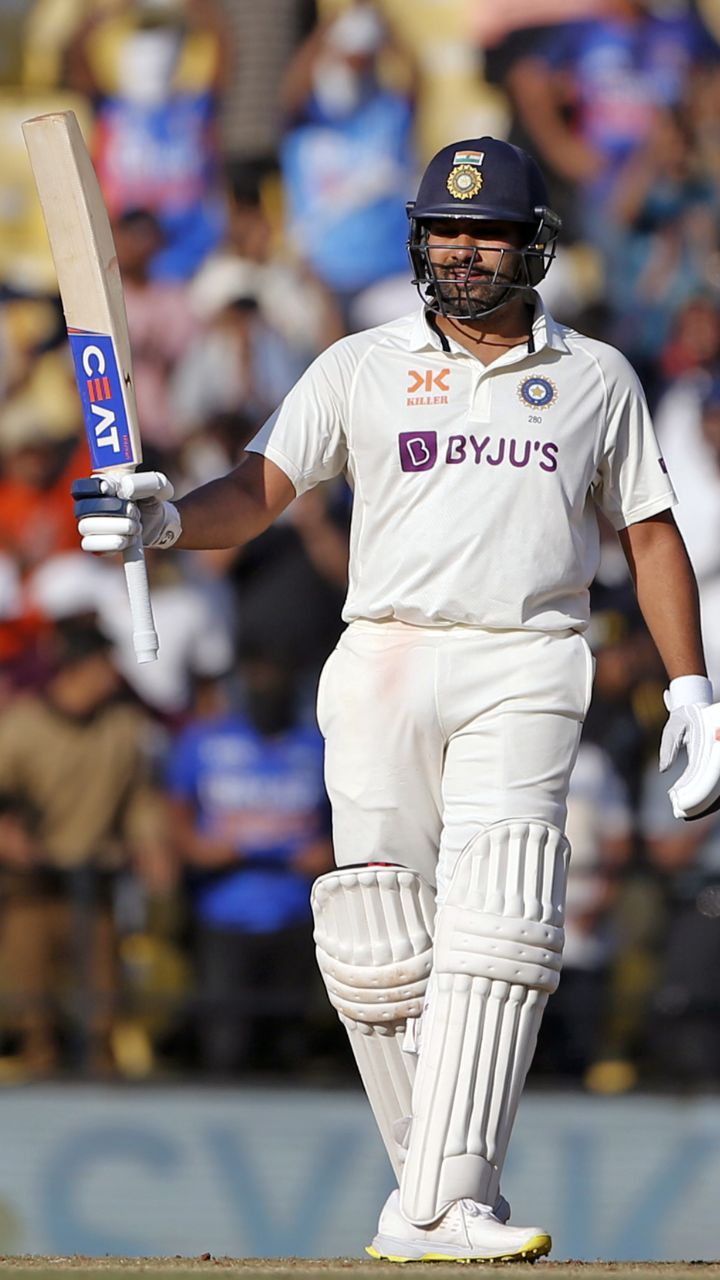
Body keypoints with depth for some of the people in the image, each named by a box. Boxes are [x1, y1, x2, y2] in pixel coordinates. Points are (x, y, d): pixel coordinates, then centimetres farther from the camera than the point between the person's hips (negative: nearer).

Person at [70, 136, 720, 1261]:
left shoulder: (597, 378, 14)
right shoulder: (362, 367, 12)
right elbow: (260, 491, 4)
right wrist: (166, 523, -16)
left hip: (526, 673, -1)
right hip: (383, 663, 1)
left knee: (497, 923, -17)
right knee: (382, 948, -5)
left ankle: (446, 1208, -23)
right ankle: (429, 1179, 11)